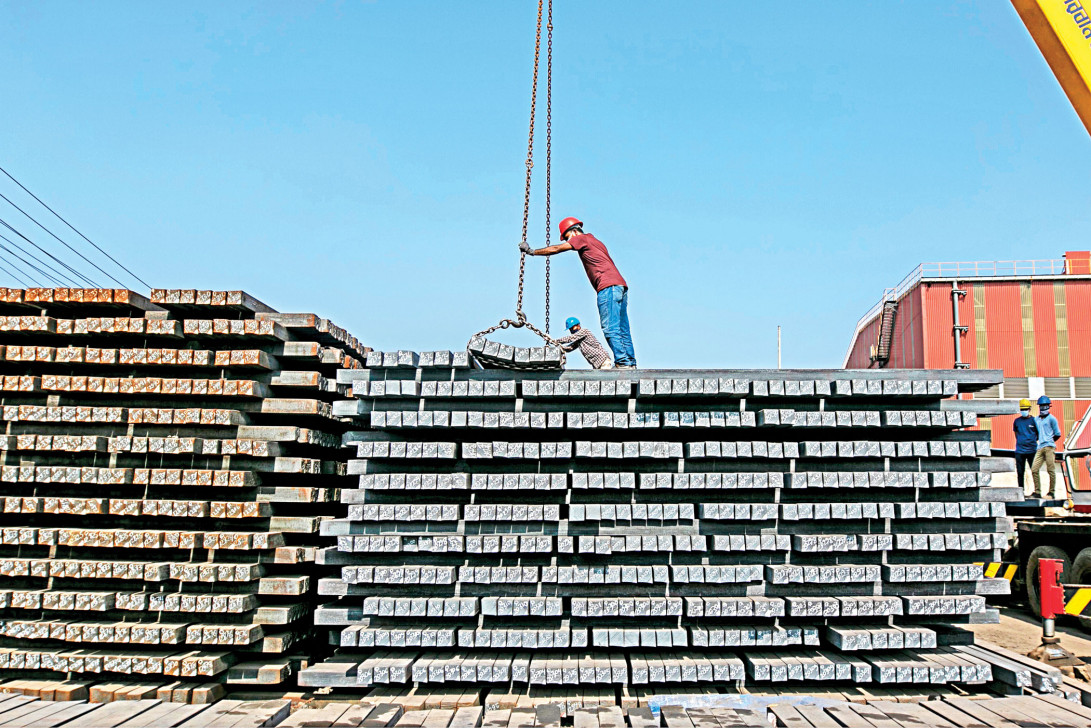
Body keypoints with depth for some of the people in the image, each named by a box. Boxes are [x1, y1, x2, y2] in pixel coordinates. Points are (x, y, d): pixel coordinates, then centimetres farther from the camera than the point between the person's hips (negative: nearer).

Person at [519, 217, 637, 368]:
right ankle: (630, 363, 4)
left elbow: (556, 249, 5)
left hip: (608, 286, -10)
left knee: (610, 329, -12)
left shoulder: (582, 238, 5)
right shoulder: (595, 241, 32)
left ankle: (622, 362, -17)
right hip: (621, 286, 10)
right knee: (622, 329, 6)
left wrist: (532, 251, 12)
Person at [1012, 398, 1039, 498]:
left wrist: (1032, 441, 4)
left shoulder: (1034, 420, 2)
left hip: (1032, 450, -2)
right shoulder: (1017, 421, 8)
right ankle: (1021, 491, 13)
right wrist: (1021, 442, 8)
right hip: (1019, 450, 2)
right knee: (1020, 472, 5)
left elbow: (1038, 434, 11)